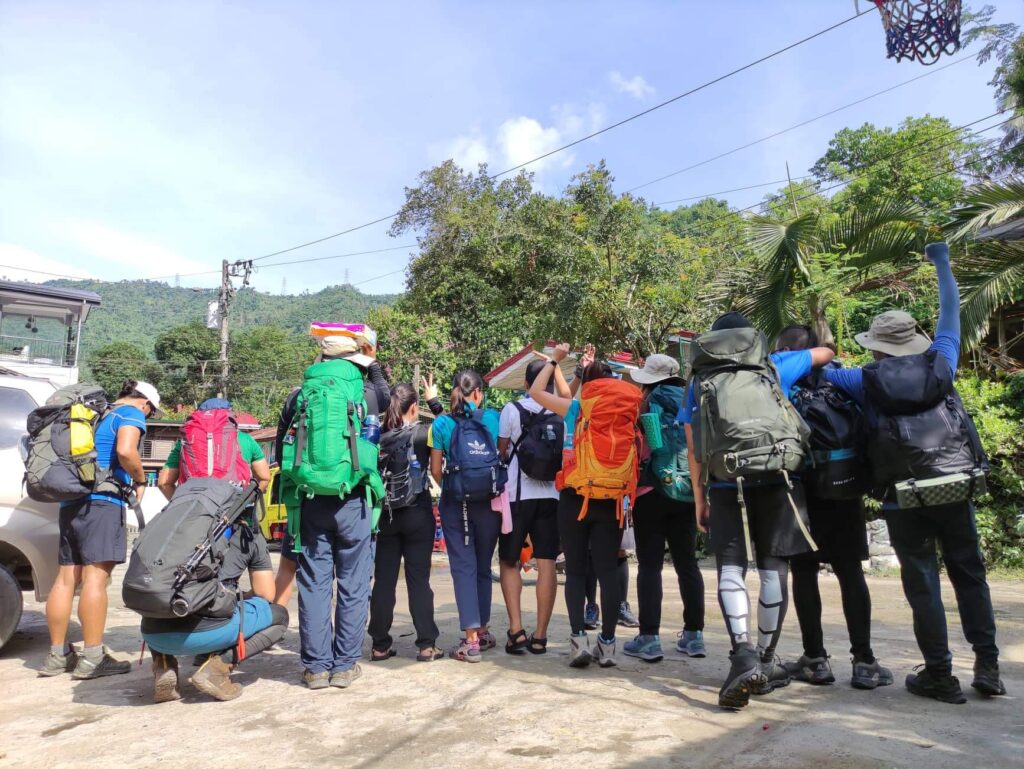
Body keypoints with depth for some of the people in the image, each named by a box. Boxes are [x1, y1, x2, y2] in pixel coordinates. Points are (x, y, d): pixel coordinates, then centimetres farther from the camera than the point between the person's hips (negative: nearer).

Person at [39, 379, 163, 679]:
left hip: (71, 500, 8)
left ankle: (57, 655, 14)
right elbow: (125, 451, -18)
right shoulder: (131, 414, 0)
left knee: (66, 577, 8)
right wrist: (140, 480, -3)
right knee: (95, 576, -10)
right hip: (101, 499, -8)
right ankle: (92, 657, -9)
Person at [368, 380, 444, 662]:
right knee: (419, 579, 3)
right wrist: (434, 401, 13)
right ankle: (426, 644, 6)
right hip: (417, 513, -3)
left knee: (383, 580, 9)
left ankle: (380, 644, 16)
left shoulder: (377, 436, -3)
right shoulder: (421, 434, -10)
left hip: (385, 514, 3)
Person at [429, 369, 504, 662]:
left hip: (454, 503, -1)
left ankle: (471, 640, -2)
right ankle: (483, 631, 25)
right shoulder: (494, 418, -1)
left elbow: (435, 470, -1)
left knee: (463, 568, 3)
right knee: (483, 567, 15)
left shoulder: (441, 424, -2)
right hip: (489, 502, 1)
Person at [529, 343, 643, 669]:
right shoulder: (626, 413, 4)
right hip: (612, 502, 3)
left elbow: (536, 392, 8)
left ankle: (579, 638, 0)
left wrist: (555, 359, 17)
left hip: (576, 498, -2)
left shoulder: (578, 409, -4)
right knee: (608, 571, 5)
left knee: (576, 571, 5)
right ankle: (607, 643, 10)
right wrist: (589, 367, 29)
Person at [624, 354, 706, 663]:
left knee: (649, 565, -1)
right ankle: (694, 634, 17)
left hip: (652, 491, -5)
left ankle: (649, 638, -1)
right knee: (687, 563, 11)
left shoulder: (648, 402, -7)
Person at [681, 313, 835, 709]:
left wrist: (699, 499, 14)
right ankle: (766, 661, 17)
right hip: (778, 480, 1)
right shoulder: (774, 364, 12)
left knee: (730, 569, 0)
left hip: (726, 485, -1)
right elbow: (825, 353, 28)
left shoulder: (699, 381, 11)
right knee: (773, 568, 8)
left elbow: (693, 448, 8)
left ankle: (744, 656, -18)